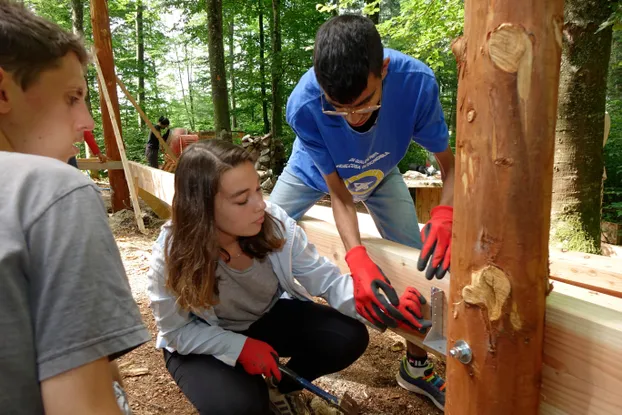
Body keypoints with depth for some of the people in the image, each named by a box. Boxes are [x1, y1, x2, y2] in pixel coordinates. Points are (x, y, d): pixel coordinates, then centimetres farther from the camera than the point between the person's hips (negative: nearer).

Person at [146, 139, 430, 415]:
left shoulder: (275, 224, -25)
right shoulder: (172, 256, -30)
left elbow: (326, 279, -20)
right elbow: (178, 330, -17)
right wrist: (241, 347, -28)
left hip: (268, 317, 3)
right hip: (200, 343, -2)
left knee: (349, 338, -13)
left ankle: (282, 388, 14)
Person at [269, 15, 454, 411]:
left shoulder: (417, 81, -37)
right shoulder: (303, 105, -39)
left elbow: (450, 163, -26)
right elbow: (340, 194, -31)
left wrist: (444, 216, -47)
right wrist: (357, 258, -46)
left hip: (379, 173, 1)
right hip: (316, 172, 0)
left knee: (419, 260, -6)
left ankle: (416, 366, 17)